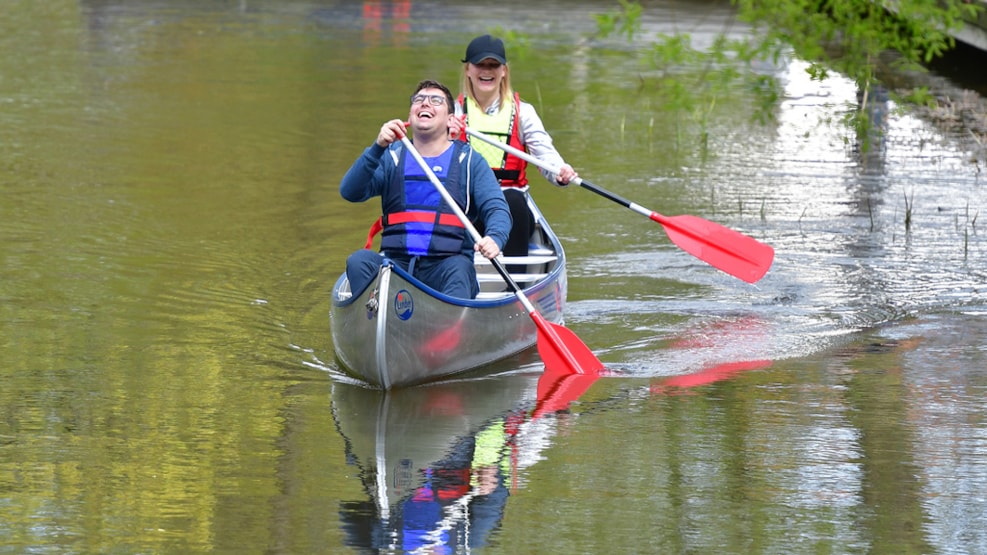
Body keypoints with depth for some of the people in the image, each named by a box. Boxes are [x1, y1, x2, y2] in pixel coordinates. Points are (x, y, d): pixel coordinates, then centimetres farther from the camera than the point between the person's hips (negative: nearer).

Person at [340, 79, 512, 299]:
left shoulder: (469, 161, 13)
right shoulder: (391, 157, 16)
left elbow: (497, 209, 2)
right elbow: (350, 192, 2)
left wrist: (494, 238, -22)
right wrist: (377, 148, -15)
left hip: (443, 265, -2)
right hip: (395, 263, 2)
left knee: (457, 269, -35)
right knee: (359, 261, -28)